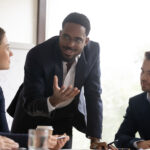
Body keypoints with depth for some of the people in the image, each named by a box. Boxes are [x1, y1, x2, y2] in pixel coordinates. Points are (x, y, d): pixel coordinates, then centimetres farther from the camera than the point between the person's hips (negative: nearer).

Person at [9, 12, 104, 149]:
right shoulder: (37, 55, -31)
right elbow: (30, 106, -28)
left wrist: (95, 139, -18)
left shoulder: (92, 51, -19)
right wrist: (54, 100, -50)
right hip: (34, 113, -2)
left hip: (65, 115, 3)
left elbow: (94, 95, -13)